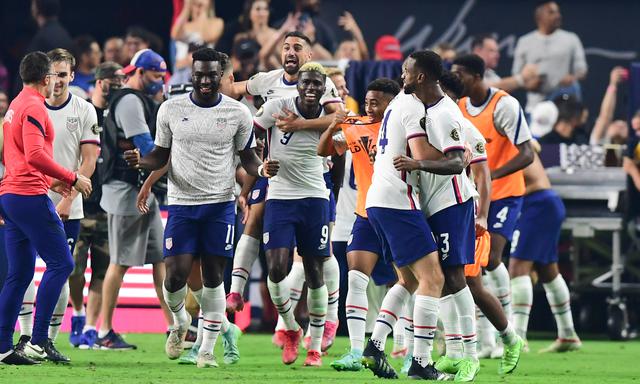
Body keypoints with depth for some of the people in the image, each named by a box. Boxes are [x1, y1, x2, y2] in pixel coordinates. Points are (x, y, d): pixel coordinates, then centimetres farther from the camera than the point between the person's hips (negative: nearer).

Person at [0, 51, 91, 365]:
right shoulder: (34, 107, -11)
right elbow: (35, 155, -22)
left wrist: (51, 182, 25)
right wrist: (72, 179, -15)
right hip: (30, 196, -10)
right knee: (60, 263, -6)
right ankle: (39, 339, -11)